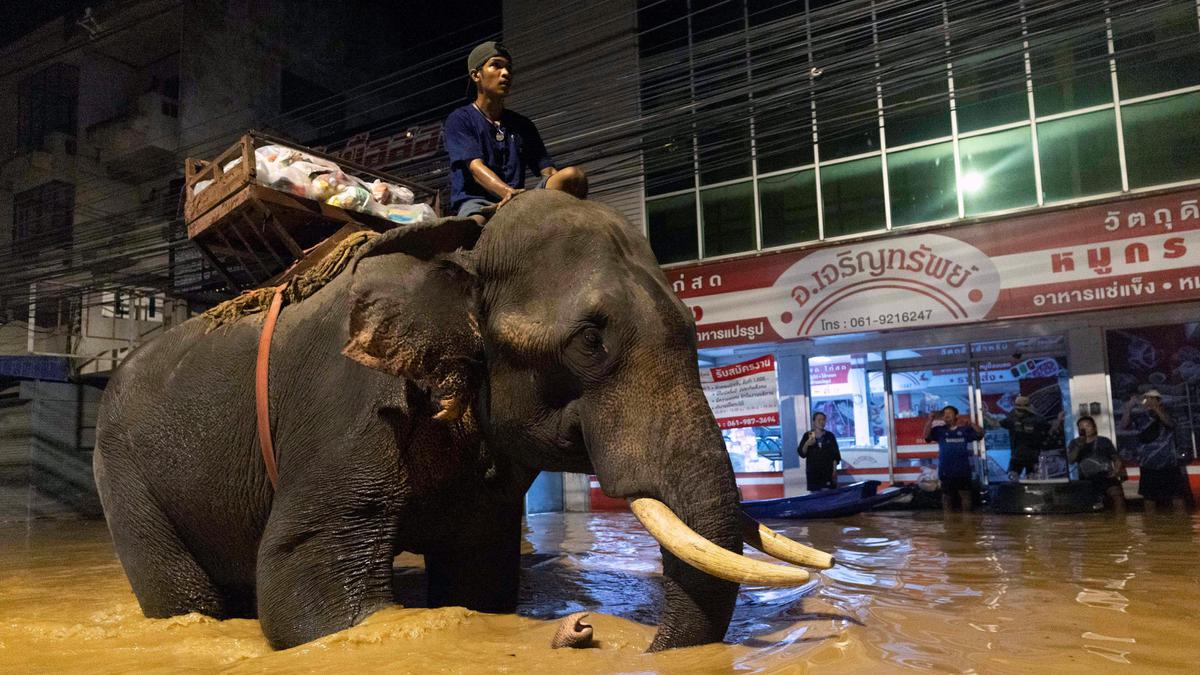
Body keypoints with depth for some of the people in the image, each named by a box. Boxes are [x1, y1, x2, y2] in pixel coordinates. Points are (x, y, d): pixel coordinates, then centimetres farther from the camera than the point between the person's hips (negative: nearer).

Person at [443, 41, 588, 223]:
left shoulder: (522, 125, 25)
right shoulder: (460, 119, 9)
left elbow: (548, 170, 13)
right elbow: (476, 167, -9)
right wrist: (508, 192, -31)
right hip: (474, 201, -4)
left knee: (574, 174, -24)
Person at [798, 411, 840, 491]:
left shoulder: (830, 436, 6)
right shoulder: (807, 435, 4)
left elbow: (835, 454, 6)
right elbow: (802, 454, 0)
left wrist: (834, 469, -3)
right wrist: (806, 444, -18)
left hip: (828, 472, 0)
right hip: (813, 472, 0)